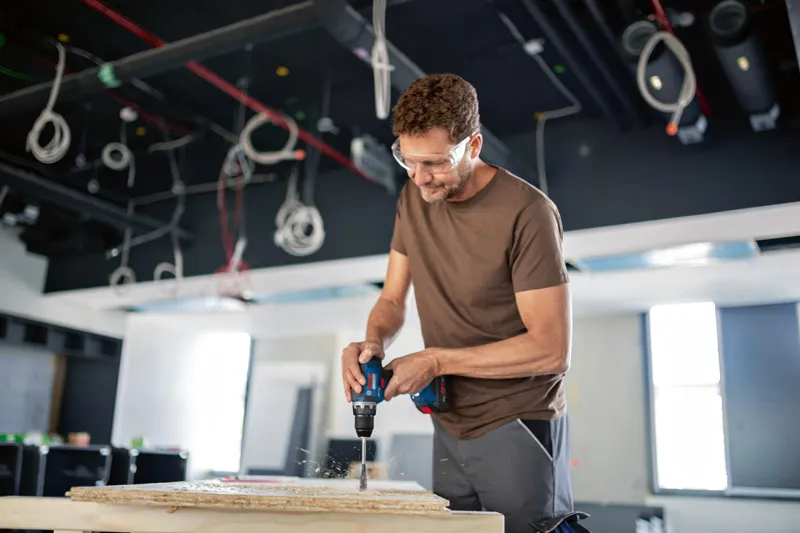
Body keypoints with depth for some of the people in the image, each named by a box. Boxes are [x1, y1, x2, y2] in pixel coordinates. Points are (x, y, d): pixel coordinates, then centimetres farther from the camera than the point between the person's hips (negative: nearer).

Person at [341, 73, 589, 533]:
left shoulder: (527, 211, -18)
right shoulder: (414, 198, 3)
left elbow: (552, 350, -20)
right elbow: (393, 301, 10)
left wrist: (436, 361, -17)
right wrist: (373, 342, -12)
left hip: (517, 427, -6)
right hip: (450, 427, 6)